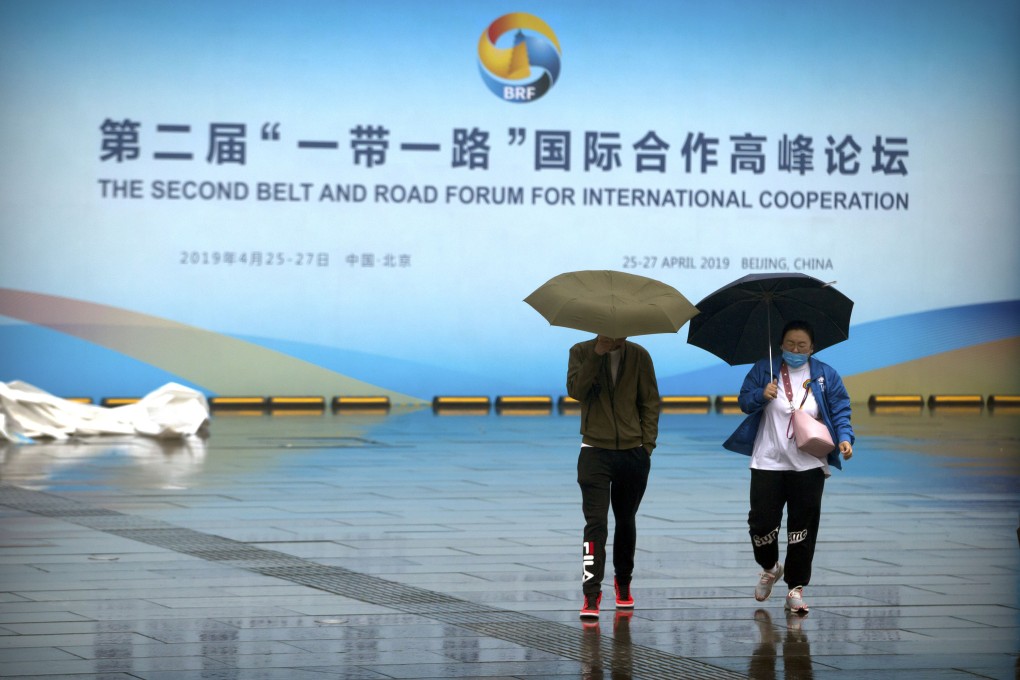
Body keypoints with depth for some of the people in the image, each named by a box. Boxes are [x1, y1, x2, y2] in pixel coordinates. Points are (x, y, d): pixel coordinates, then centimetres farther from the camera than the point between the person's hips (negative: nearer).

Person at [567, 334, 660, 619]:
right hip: (595, 452, -2)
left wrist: (647, 443, -1)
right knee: (596, 523, -12)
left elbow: (650, 401, 6)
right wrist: (597, 354, -20)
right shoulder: (582, 352, 1)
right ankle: (591, 595, -13)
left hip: (633, 454, 2)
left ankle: (623, 583, 32)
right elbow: (576, 390, -15)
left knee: (626, 522, 14)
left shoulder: (639, 356, 4)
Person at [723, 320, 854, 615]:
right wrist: (762, 396, -17)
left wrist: (845, 438, -13)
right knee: (761, 522, -2)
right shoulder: (764, 369, 6)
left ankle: (796, 588, 9)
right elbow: (744, 401, 5)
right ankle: (770, 568, 29)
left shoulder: (826, 375, 6)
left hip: (808, 466, 0)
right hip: (768, 462, 0)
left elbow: (840, 411, 5)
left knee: (803, 526, -1)